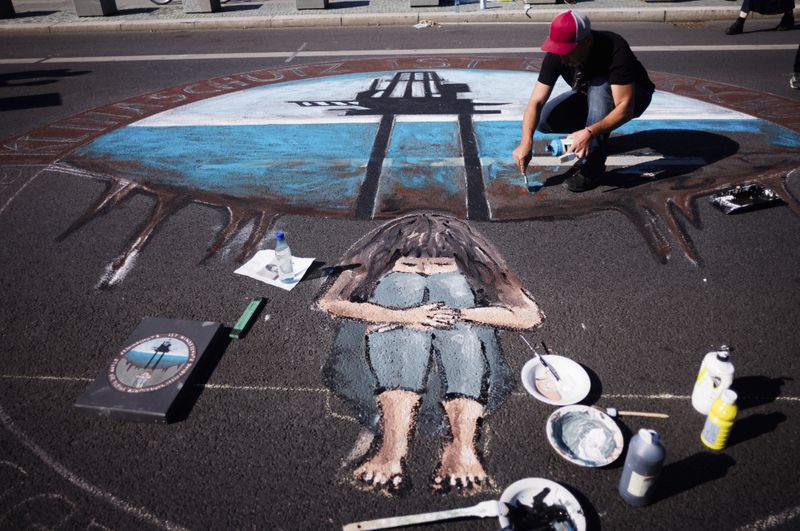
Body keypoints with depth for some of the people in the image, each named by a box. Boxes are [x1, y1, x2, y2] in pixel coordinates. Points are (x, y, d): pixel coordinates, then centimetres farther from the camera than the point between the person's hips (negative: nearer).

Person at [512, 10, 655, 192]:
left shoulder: (615, 50, -36)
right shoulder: (556, 56, -23)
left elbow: (625, 109, -40)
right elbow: (536, 101, -28)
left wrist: (590, 133, -54)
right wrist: (526, 141, -42)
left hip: (634, 95, -5)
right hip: (589, 96, 5)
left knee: (598, 87, -38)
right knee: (544, 120, -17)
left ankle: (592, 165, -28)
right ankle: (600, 133, 5)